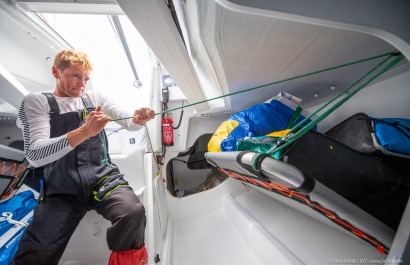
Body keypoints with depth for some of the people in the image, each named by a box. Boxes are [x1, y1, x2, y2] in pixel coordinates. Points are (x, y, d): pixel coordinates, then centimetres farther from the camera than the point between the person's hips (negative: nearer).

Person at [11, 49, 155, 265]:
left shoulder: (96, 98, 11)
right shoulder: (36, 101, 3)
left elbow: (128, 124, 6)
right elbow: (35, 155, -12)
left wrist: (137, 119, -20)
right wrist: (84, 132, -28)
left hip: (103, 179, 1)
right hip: (61, 190, 0)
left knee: (133, 212, -26)